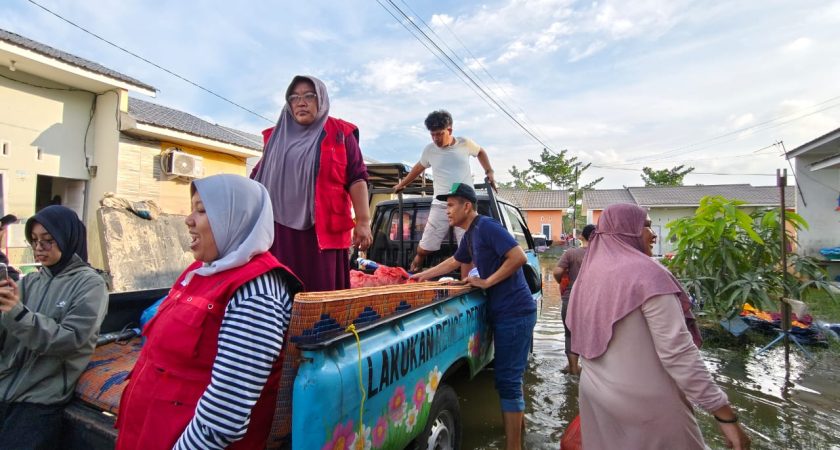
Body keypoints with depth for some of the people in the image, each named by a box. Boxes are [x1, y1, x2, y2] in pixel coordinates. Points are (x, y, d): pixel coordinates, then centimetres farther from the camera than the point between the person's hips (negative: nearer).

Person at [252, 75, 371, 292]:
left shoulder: (340, 133, 5)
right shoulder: (277, 136, 16)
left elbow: (357, 178, -2)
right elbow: (258, 179, 21)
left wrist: (363, 221, -12)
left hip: (323, 229, -3)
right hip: (280, 228, 4)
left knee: (322, 290, -1)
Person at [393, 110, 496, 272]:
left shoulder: (465, 144, 1)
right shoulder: (429, 150, 3)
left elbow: (481, 152, 22)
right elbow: (418, 168, 22)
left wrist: (489, 172, 9)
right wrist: (402, 184, 32)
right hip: (440, 206, 1)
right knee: (423, 250, 0)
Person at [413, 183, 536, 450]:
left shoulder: (486, 227, -16)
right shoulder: (470, 235, 13)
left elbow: (519, 257, -25)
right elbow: (454, 262, 28)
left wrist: (486, 282, -19)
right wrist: (423, 276, 29)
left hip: (515, 313, -9)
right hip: (505, 312, 9)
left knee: (508, 380, -3)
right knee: (510, 376, 21)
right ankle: (516, 425, 40)